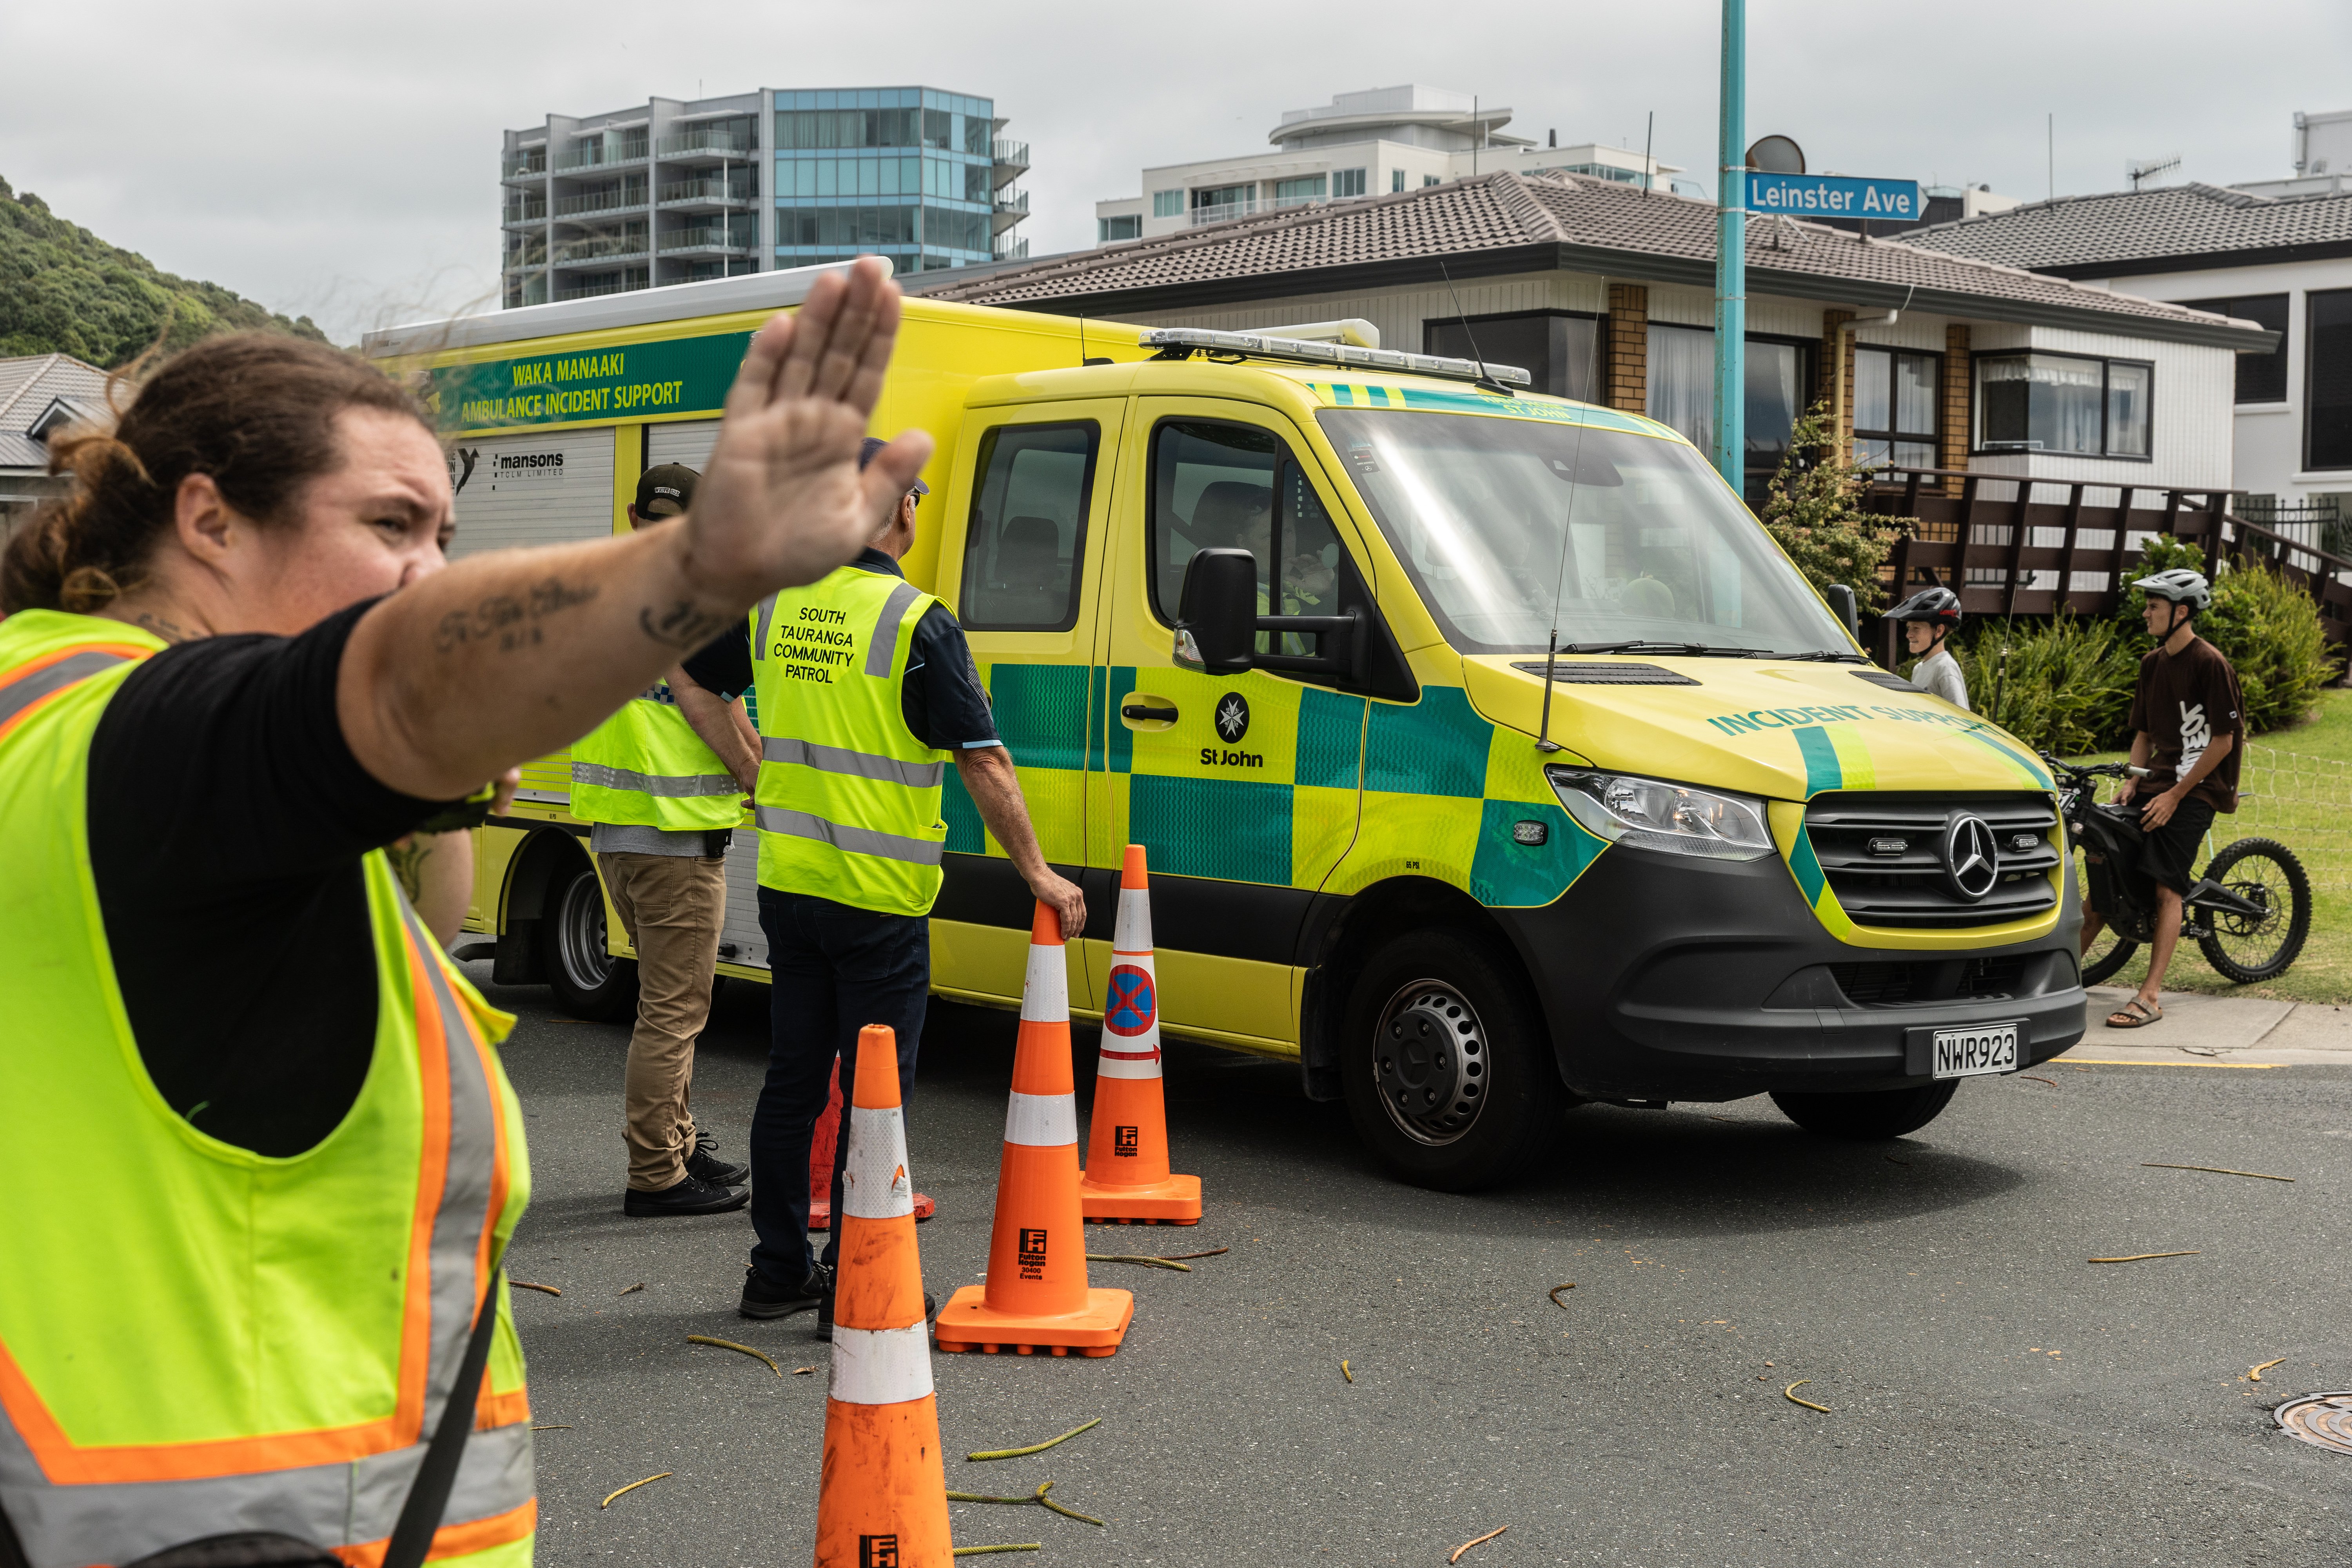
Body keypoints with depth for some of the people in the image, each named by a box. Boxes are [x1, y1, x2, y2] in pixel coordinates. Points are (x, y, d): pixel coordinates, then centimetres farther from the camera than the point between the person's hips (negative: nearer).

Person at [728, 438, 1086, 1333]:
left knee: (792, 1077, 14)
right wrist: (1036, 872, -8)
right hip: (878, 894, -6)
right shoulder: (918, 623, -13)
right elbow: (982, 763, -13)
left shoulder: (776, 605, 5)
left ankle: (779, 1269, 21)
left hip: (786, 880, 6)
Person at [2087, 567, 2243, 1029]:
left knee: (2166, 888, -13)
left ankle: (2150, 997, -14)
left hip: (2196, 788, -7)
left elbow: (2223, 741, -13)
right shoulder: (2152, 663, 11)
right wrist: (2132, 782, 1)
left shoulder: (2210, 664, -12)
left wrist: (2175, 795, -15)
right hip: (2158, 780, 7)